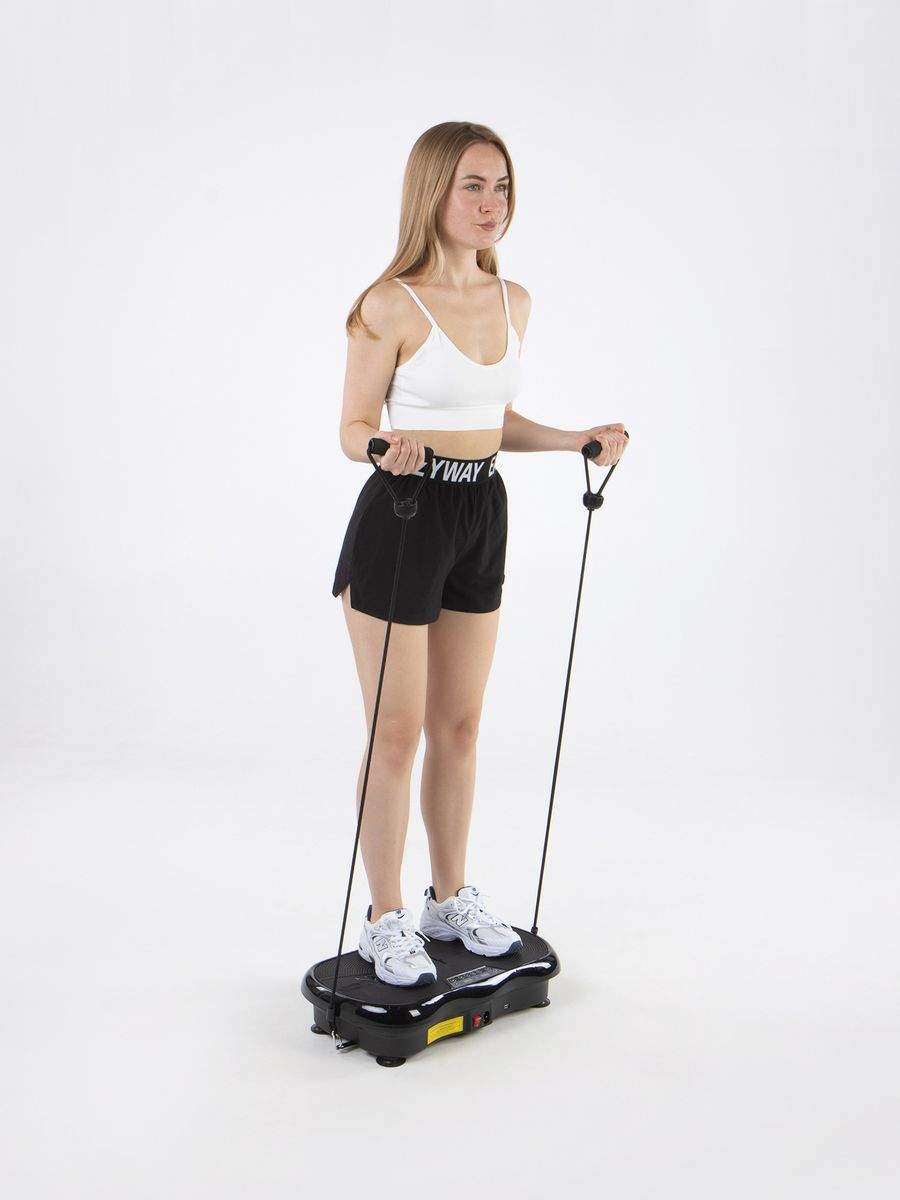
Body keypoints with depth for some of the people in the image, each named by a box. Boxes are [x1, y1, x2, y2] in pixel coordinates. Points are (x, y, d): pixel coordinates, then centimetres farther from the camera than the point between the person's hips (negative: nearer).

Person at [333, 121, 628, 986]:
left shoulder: (512, 301, 7)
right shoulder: (390, 305, -14)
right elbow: (353, 430, -10)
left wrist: (577, 440, 2)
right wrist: (390, 447, -32)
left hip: (481, 516, 7)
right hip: (401, 518, -6)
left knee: (459, 724, 15)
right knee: (398, 734, 2)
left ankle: (451, 899, 30)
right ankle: (386, 923, 17)